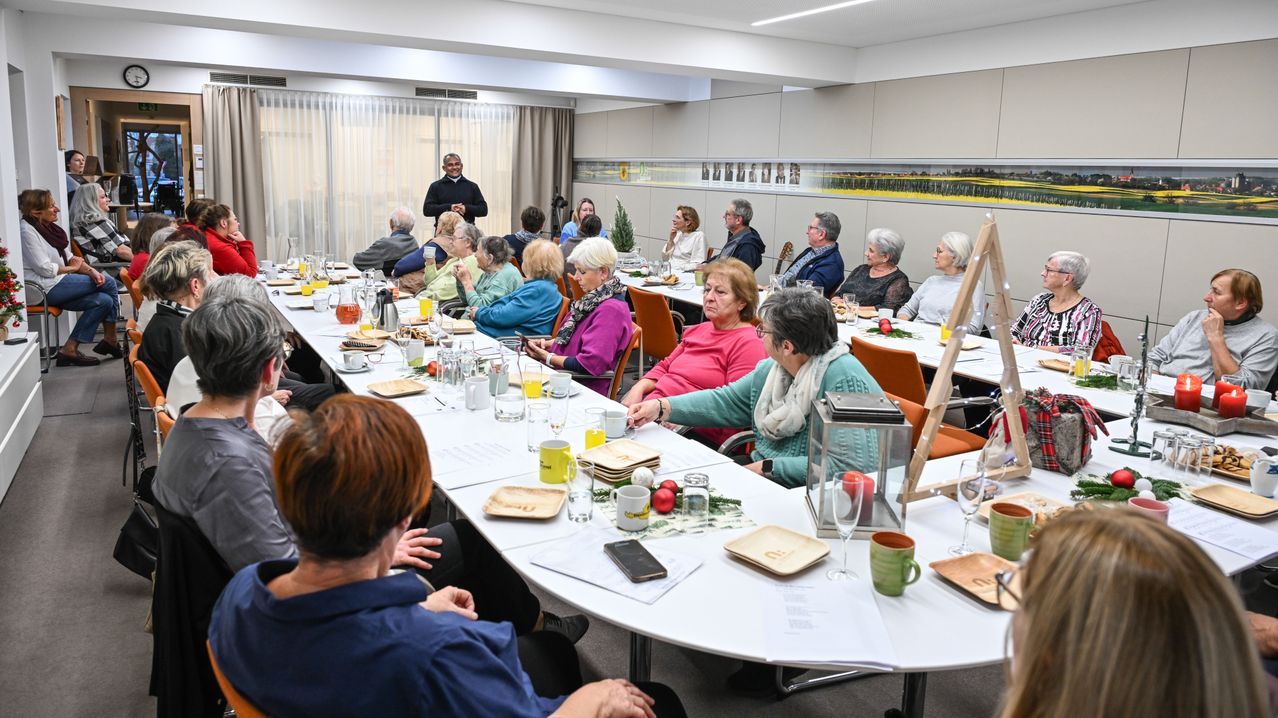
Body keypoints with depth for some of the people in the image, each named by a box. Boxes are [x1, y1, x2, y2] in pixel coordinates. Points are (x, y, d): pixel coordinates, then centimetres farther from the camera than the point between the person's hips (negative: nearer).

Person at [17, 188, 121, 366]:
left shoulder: (49, 227, 13)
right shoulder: (27, 231, -13)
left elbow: (71, 258, 11)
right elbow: (45, 269, -17)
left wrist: (91, 271, -7)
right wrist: (73, 268, -3)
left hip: (58, 285, 9)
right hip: (45, 288, -9)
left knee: (103, 301, -9)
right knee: (108, 283, -10)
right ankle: (111, 340, -2)